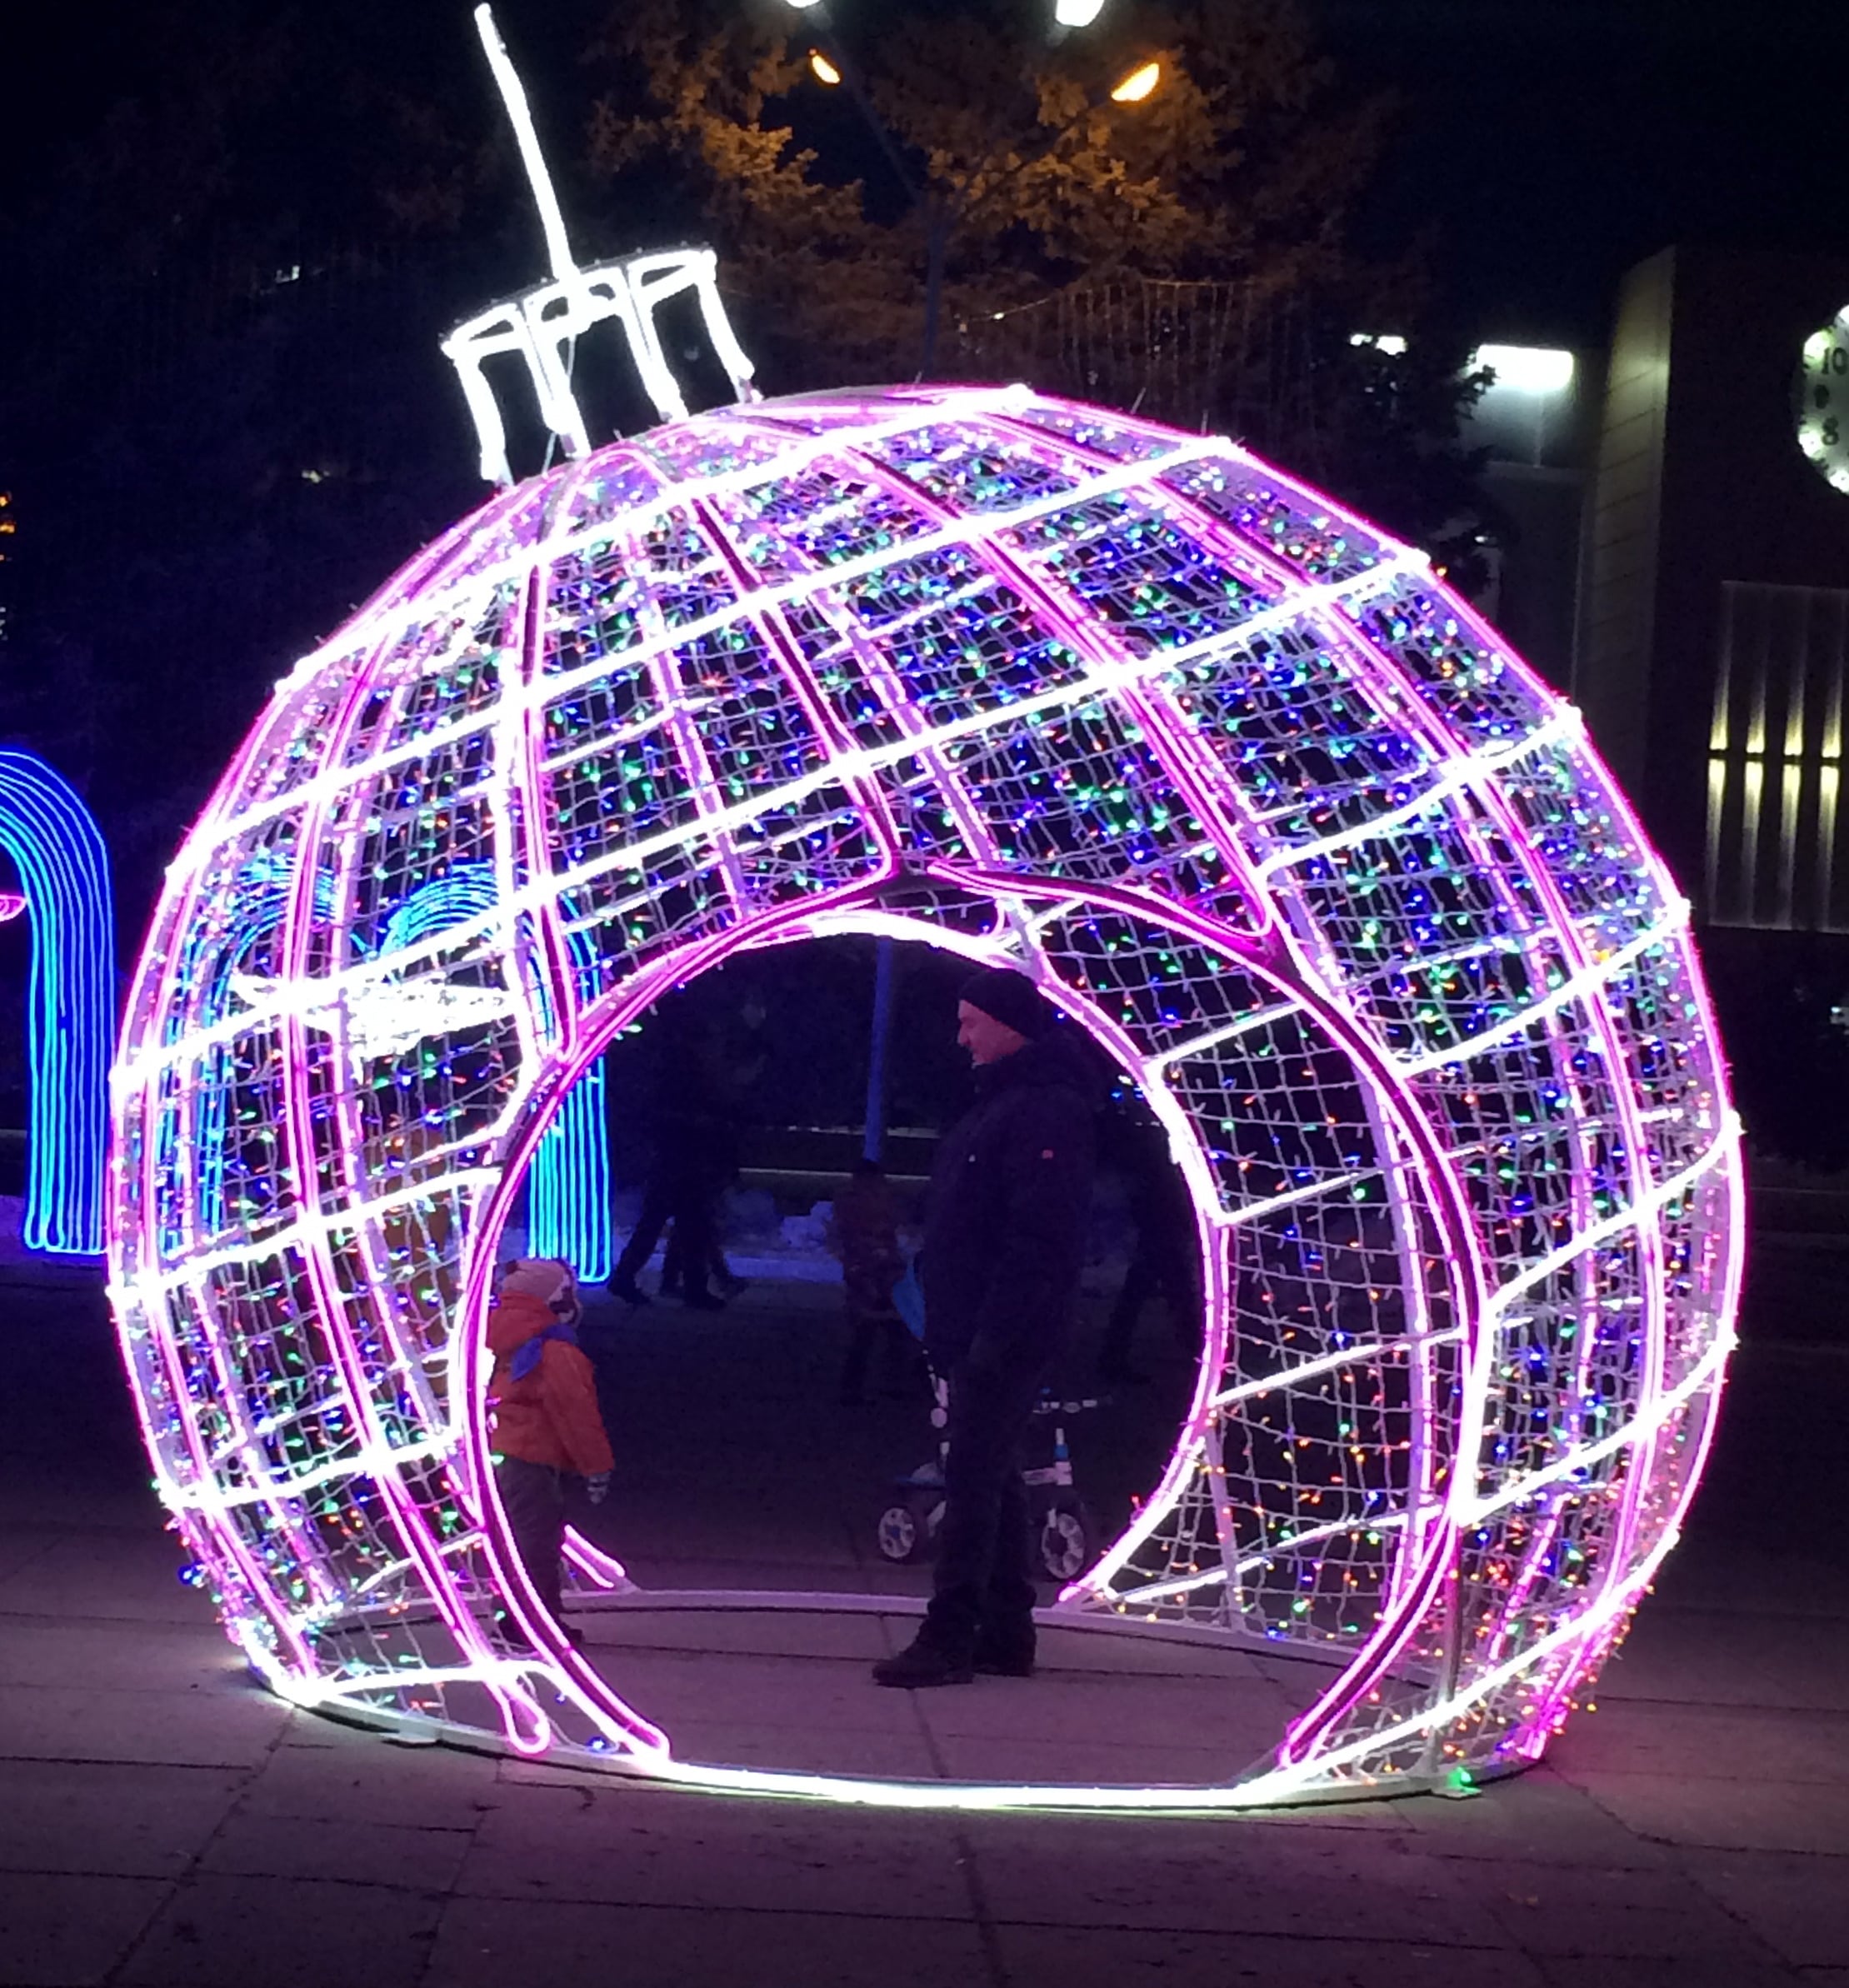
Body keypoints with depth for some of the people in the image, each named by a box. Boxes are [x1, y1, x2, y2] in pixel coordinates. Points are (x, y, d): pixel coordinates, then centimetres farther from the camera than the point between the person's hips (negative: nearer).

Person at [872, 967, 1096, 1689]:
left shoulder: (1046, 1110, -16)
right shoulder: (1001, 1101, 17)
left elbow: (1039, 1237, -24)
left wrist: (995, 1334, -26)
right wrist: (948, 1327, 18)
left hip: (1005, 1335, -11)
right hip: (977, 1333, 11)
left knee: (973, 1479, -9)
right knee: (992, 1479, 14)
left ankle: (949, 1639, -7)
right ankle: (1006, 1634, 21)